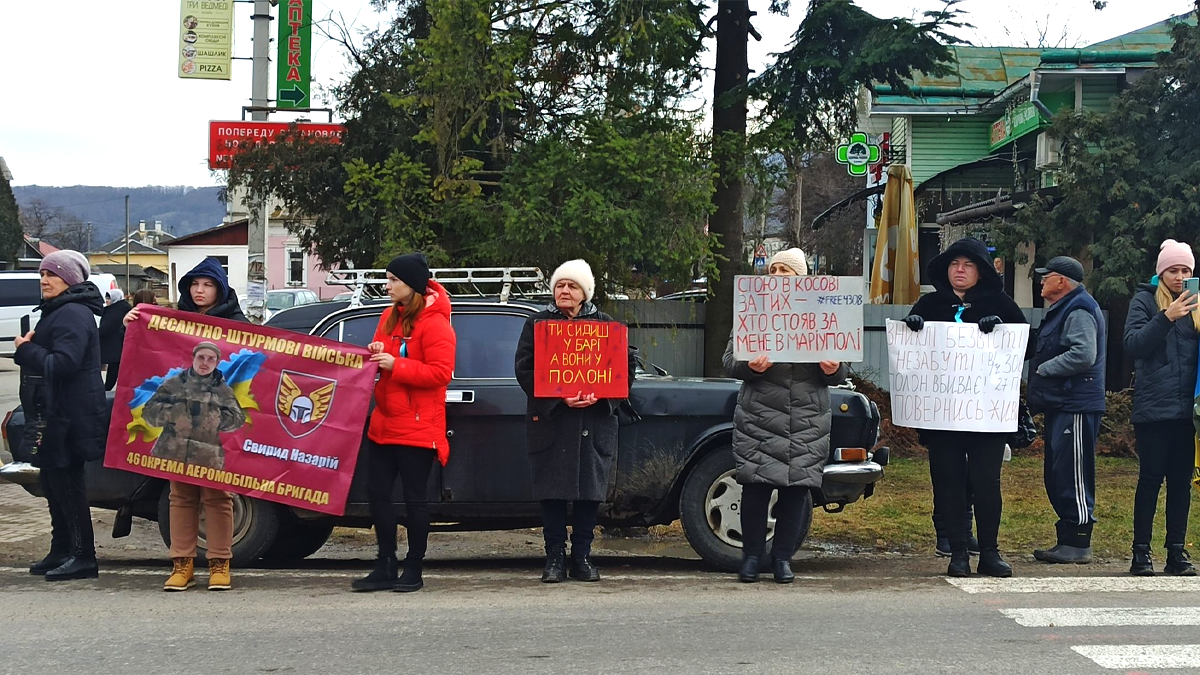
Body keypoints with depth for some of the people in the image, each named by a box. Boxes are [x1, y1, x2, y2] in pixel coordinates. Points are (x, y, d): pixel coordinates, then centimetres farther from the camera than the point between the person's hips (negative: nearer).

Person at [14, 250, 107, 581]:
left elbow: (62, 365, -26)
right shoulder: (56, 312, 18)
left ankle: (83, 557, -2)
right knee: (54, 485, 15)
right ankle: (61, 553, 24)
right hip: (53, 414, 11)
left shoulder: (74, 315, -17)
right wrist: (27, 349, 1)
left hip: (69, 417, -11)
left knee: (66, 485, -7)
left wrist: (26, 350, -14)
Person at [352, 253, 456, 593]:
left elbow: (441, 373, -20)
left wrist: (396, 365, -23)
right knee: (377, 492, 9)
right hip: (384, 423, 8)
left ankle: (414, 571, 10)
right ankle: (385, 568, 17)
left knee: (415, 498, 1)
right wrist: (375, 353, 0)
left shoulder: (434, 323, -13)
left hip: (417, 427, -8)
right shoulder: (390, 316, 12)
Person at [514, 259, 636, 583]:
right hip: (549, 420, -1)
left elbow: (626, 368, 5)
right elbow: (524, 369, -2)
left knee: (590, 490, 2)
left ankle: (582, 557, 11)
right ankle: (555, 559, 6)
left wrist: (600, 395, -12)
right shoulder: (537, 323, 6)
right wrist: (559, 397, -15)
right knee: (552, 491, -1)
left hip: (596, 421, 1)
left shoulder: (606, 325, 9)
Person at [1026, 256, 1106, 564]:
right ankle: (1066, 540, 19)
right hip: (1059, 406, 11)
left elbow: (1083, 354, -25)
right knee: (1056, 476, 13)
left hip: (1076, 408, -11)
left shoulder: (1079, 310, -13)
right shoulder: (1061, 310, 21)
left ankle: (1078, 544, -7)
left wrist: (1042, 369, -15)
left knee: (1073, 476, -9)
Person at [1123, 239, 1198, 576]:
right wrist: (1166, 317, -22)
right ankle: (1141, 552, 2)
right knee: (1151, 477, -3)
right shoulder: (1145, 300, 1)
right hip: (1153, 407, -4)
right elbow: (1133, 344, -11)